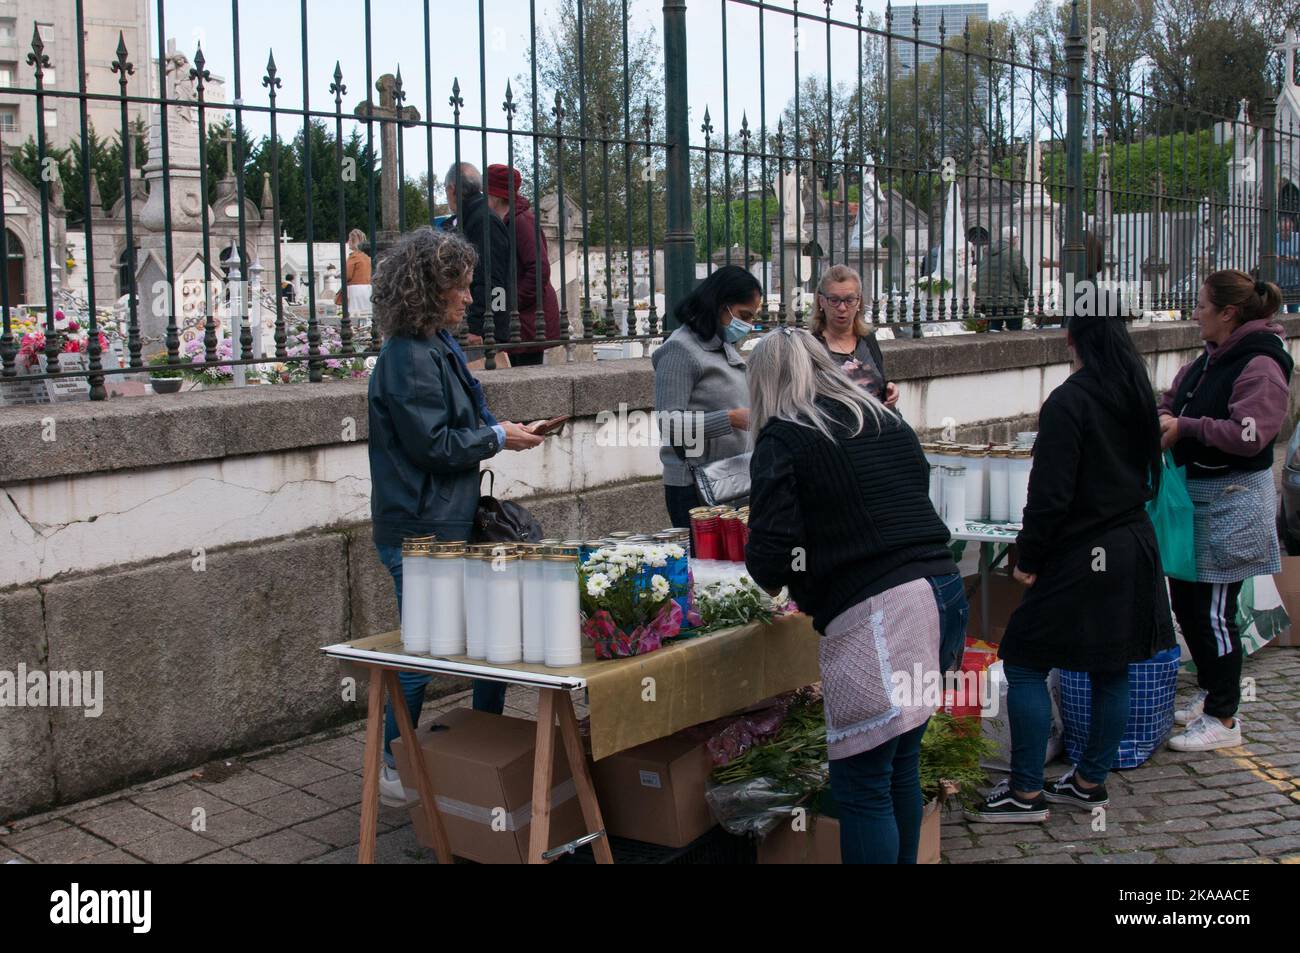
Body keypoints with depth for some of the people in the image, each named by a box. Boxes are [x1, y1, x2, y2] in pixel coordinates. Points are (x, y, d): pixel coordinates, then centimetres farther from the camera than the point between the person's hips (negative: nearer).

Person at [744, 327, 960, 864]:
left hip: (872, 614, -8)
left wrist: (770, 580, 11)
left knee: (862, 785, 0)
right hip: (940, 590, 8)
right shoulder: (888, 421, 18)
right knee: (902, 768, 20)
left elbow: (770, 553, -10)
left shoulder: (781, 441, -3)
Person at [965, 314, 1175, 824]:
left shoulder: (1068, 402, -18)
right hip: (1134, 549, 8)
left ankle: (1026, 794, 4)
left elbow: (1051, 493, -20)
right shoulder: (1136, 393, 6)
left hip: (1081, 559, -8)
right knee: (1112, 671, 13)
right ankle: (1090, 782, 25)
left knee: (1024, 666, 0)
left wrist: (1028, 558, -10)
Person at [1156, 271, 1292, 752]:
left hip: (1232, 499, -9)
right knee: (1185, 599, 16)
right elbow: (1174, 398, 19)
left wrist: (1186, 427, -20)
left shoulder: (1260, 365, -16)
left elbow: (1249, 434, -25)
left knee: (1213, 610, -4)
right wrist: (1164, 418, -3)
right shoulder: (1210, 359, 10)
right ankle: (1209, 694, 32)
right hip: (1195, 491, 9)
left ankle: (1223, 718, 8)